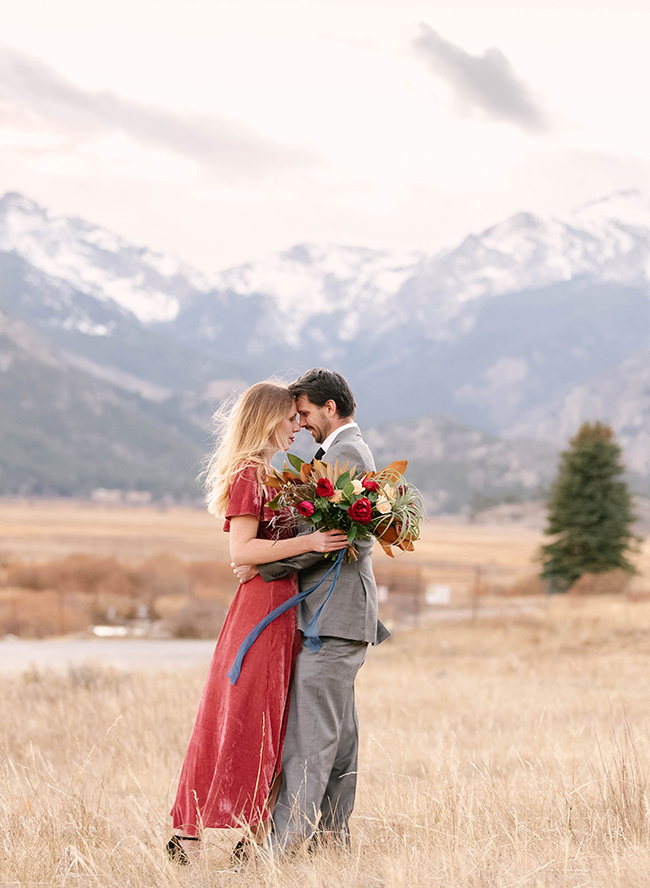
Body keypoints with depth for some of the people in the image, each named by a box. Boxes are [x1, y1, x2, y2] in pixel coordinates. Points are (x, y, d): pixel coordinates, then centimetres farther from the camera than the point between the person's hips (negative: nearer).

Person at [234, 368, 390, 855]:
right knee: (338, 731, 11)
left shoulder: (346, 453, -13)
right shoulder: (349, 450, 20)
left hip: (334, 613, -11)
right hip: (340, 612, 11)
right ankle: (333, 836, 15)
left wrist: (263, 565, -16)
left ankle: (283, 845, -13)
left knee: (311, 734, -12)